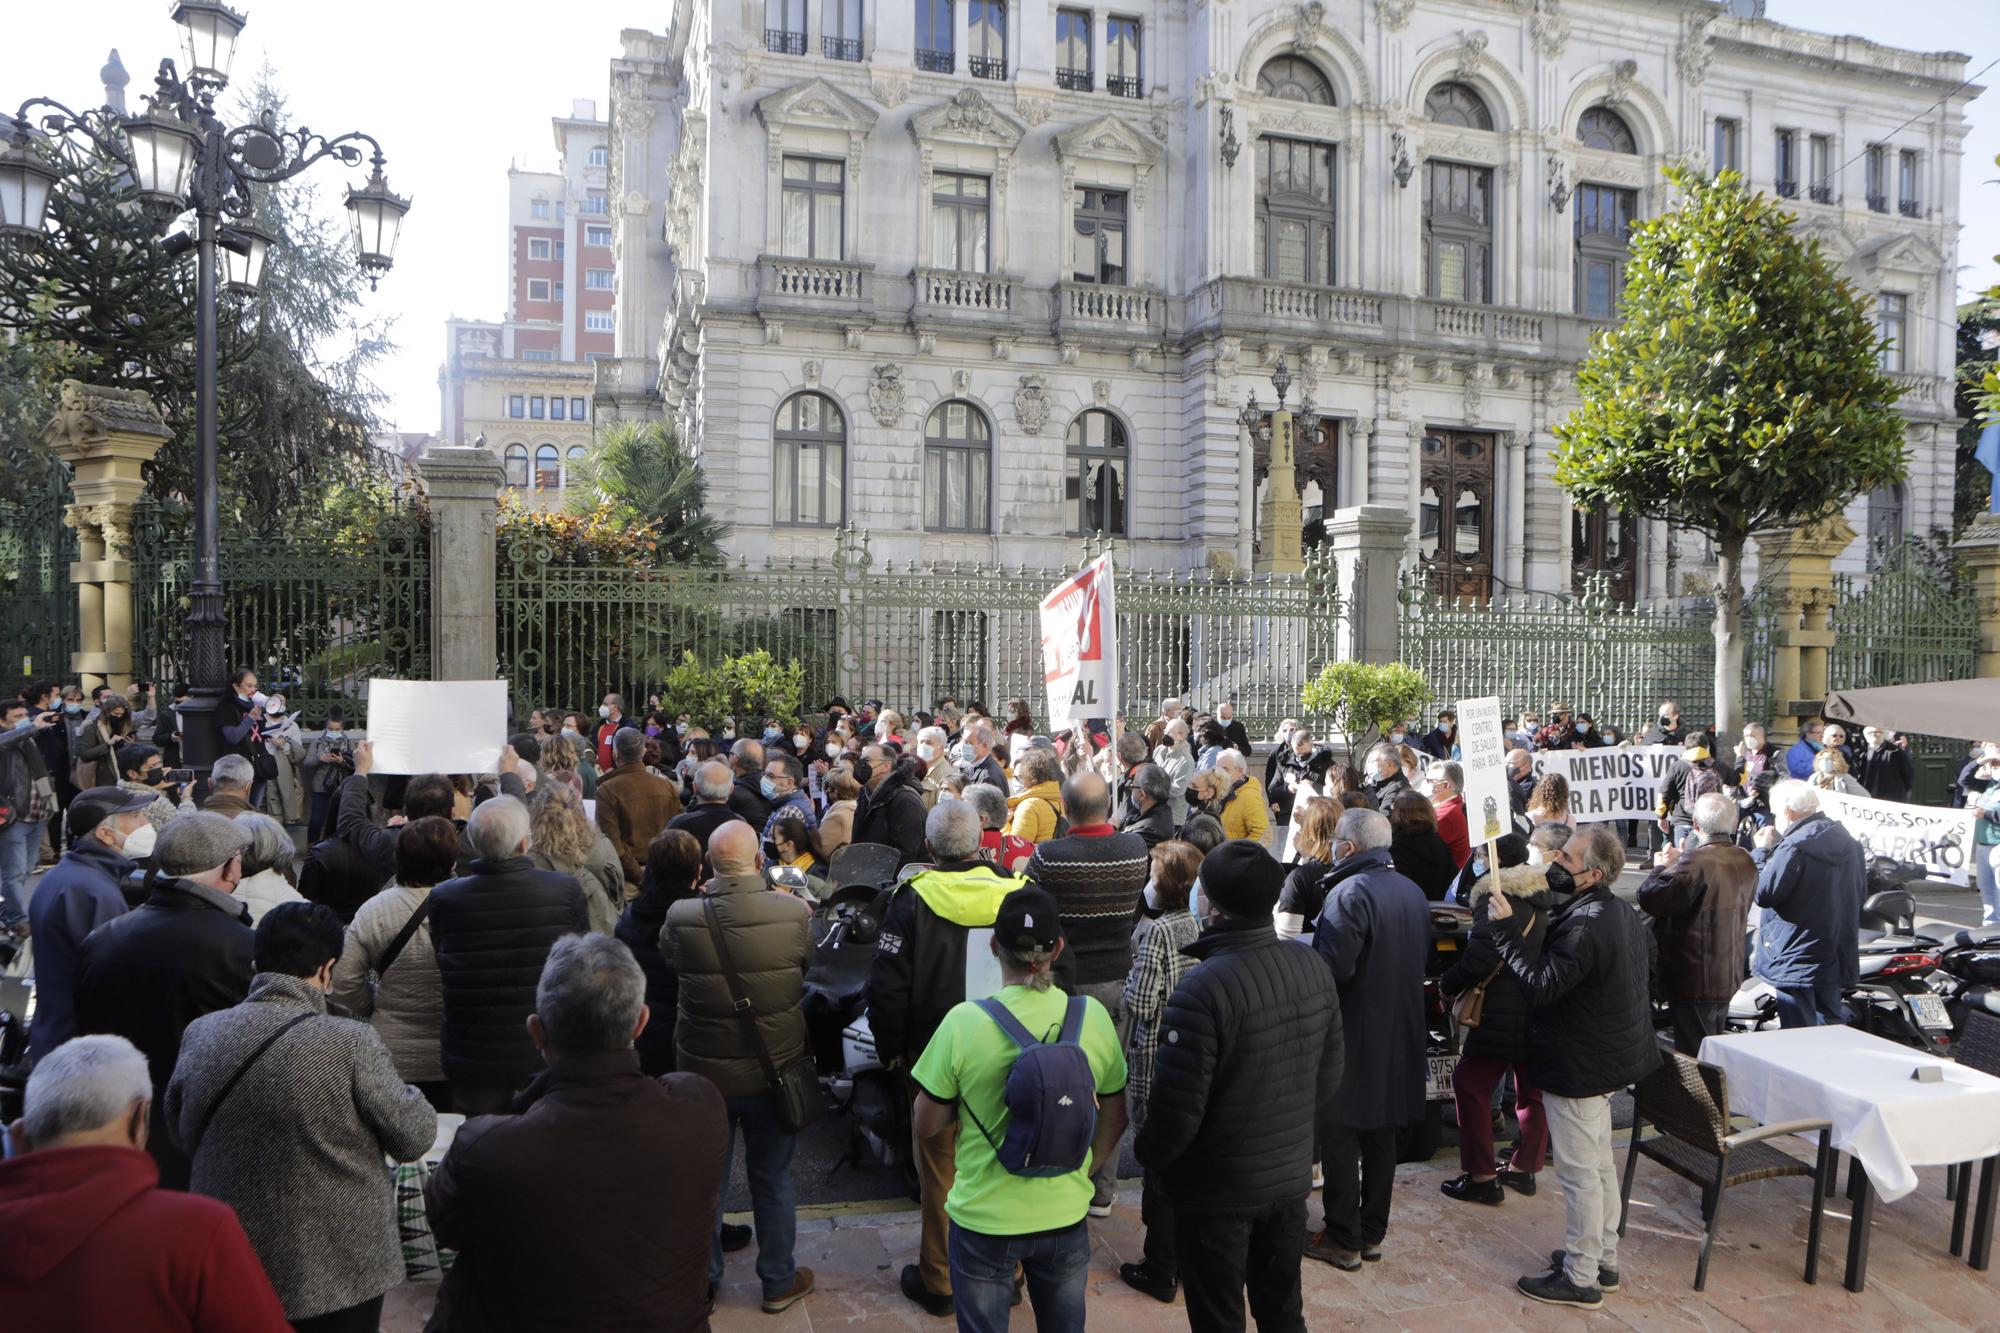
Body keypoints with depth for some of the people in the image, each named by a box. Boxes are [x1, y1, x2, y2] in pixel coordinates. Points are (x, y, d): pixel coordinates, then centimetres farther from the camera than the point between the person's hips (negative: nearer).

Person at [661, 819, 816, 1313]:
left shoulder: (682, 917, -21)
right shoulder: (795, 913, -22)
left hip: (703, 1070, 1)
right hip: (774, 1069, -1)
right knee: (773, 1179, 18)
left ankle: (702, 1278, 38)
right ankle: (778, 1282, 33)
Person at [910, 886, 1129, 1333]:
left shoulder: (963, 1023, -20)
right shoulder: (1093, 1016, -11)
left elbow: (926, 1125, -9)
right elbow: (1115, 1118, 2)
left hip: (984, 1220, -2)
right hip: (1067, 1216, 3)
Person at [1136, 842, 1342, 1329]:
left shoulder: (1202, 989, -28)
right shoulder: (1314, 969, -7)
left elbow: (1179, 1107, -24)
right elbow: (1330, 1080, 5)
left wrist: (1149, 1156, -4)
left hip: (1218, 1191, -6)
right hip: (1291, 1177, 6)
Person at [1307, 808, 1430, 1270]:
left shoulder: (1349, 893, -21)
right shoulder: (1413, 891, 6)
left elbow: (1334, 967, -26)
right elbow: (1422, 957, 15)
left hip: (1352, 1036, -8)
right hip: (1401, 1036, 8)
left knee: (1340, 1139, 4)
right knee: (1382, 1136, 17)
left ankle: (1343, 1240, 13)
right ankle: (1372, 1233, 28)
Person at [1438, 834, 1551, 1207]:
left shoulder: (1496, 898, -13)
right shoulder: (1547, 899, 11)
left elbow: (1481, 955, -22)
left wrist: (1449, 982, -8)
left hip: (1503, 1013, -8)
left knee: (1471, 1085, 3)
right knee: (1532, 1091, 19)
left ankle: (1482, 1176, 4)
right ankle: (1524, 1168, 29)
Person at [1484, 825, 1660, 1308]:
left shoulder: (1584, 927, -28)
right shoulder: (1624, 915, 5)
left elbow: (1541, 985, -32)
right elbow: (1645, 964, 22)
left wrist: (1506, 929, -28)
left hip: (1578, 1068, -10)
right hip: (1609, 1057, 10)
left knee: (1579, 1173, 1)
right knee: (1600, 1165, 21)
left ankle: (1580, 1277, 12)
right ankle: (1603, 1259, 35)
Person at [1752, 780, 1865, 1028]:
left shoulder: (1795, 848, -21)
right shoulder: (1848, 841, 8)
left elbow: (1763, 893, -18)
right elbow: (1861, 892, 18)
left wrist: (1761, 852, -6)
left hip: (1797, 959, -8)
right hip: (1837, 958, 9)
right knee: (1832, 1024, 20)